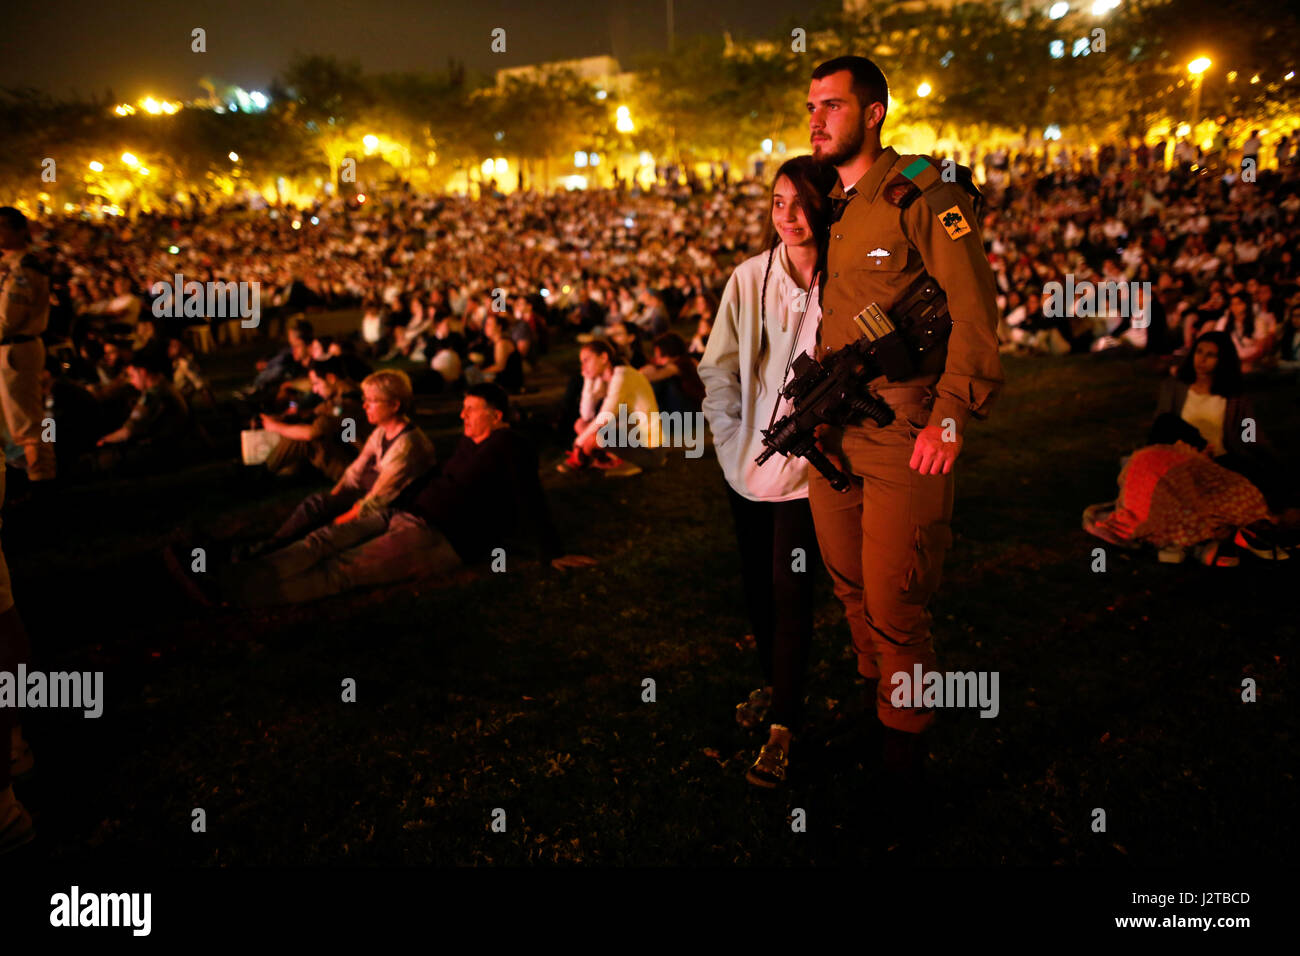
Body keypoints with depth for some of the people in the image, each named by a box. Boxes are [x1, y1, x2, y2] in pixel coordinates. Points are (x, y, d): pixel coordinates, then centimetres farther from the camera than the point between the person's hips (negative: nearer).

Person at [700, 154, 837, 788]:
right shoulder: (749, 277, 0)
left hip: (805, 465, -4)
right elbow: (718, 367, 6)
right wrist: (730, 438, 1)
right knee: (756, 582, 16)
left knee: (789, 588, -7)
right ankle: (772, 683, 39)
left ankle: (784, 724, 6)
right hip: (747, 461, 4)